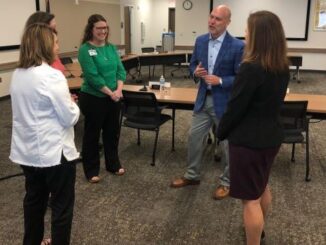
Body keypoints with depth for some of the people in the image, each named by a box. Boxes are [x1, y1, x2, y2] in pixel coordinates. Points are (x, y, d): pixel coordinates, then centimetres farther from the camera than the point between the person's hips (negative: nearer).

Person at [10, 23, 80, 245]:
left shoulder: (17, 75, 4)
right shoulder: (52, 76, -21)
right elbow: (70, 118, -17)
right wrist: (72, 104, 3)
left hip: (27, 151, 8)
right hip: (54, 153, -8)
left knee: (34, 201, 23)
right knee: (62, 206, 8)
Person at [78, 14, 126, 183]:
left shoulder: (111, 47, 7)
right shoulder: (85, 49, -13)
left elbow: (120, 69, 4)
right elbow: (93, 76, -19)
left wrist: (119, 89, -12)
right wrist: (110, 93, -17)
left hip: (114, 98, 6)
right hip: (93, 99, -6)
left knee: (112, 131, 16)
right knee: (92, 134, 7)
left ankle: (113, 164, 33)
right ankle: (91, 170, 21)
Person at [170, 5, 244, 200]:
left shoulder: (237, 46, -14)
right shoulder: (200, 41, 3)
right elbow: (193, 65, 13)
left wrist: (220, 81, -25)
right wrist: (196, 72, -9)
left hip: (225, 102, -5)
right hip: (203, 99, 5)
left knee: (229, 144, 8)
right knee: (194, 137, 13)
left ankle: (227, 182, 28)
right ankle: (192, 175, 33)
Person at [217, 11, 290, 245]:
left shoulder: (251, 68, -24)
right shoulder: (283, 67, 2)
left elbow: (235, 107, -18)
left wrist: (221, 132, -1)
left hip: (249, 139, -9)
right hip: (271, 134, 9)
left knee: (251, 198, 4)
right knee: (262, 186, 28)